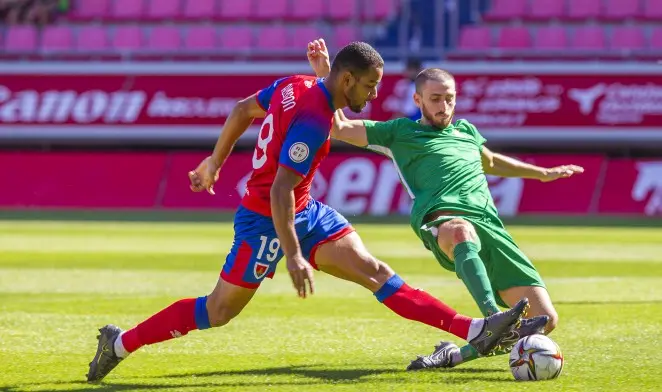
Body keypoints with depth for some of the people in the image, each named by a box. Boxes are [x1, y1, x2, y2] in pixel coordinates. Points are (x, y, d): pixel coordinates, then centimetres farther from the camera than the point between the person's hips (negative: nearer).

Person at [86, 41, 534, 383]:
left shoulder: (296, 86, 1)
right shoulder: (313, 121, -27)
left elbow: (242, 110, 14)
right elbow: (279, 190, -29)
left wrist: (215, 162, 27)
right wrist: (294, 256, -30)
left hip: (305, 213, 9)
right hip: (266, 221, -9)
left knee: (375, 271, -3)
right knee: (218, 312, 1)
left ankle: (474, 331, -13)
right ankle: (121, 343, 17)